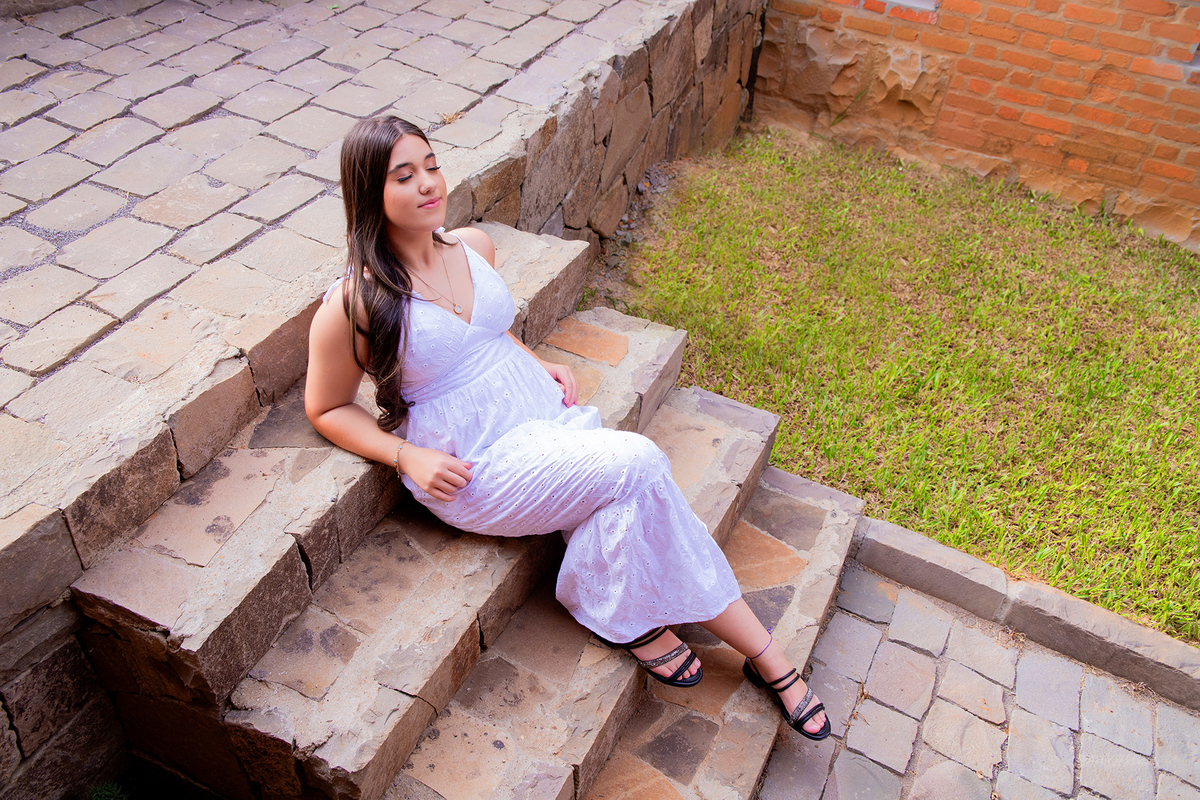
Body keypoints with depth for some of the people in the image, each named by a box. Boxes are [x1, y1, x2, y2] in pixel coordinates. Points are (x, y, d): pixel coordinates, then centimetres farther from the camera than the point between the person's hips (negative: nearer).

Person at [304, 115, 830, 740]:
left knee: (634, 508, -21)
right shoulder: (353, 305, -13)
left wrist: (540, 363, 7)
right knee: (639, 464, -25)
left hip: (546, 412, 6)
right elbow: (326, 409, -1)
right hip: (473, 466, -6)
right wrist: (407, 458, -13)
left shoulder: (472, 247, 5)